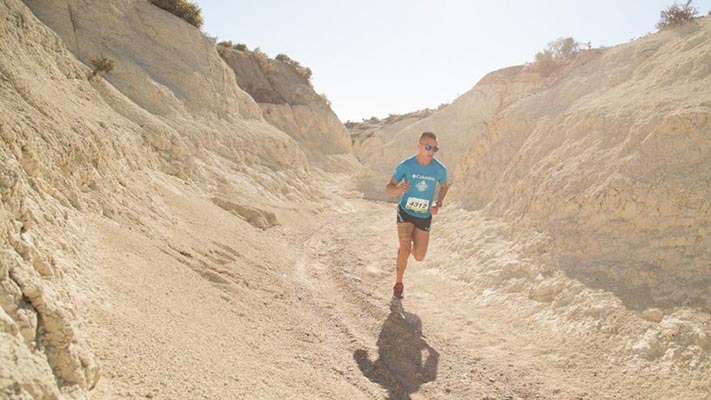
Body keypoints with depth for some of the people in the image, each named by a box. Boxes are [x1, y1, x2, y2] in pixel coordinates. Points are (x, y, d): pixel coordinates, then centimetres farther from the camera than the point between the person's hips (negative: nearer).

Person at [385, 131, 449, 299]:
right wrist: (398, 189, -35)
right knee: (405, 250, -19)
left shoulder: (439, 169, -11)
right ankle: (398, 284, 4)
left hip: (424, 217, 2)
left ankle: (412, 246, 43)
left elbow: (444, 186, 11)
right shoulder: (406, 165, -16)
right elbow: (388, 188, -11)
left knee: (419, 257, 4)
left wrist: (438, 204, -7)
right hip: (405, 213, -2)